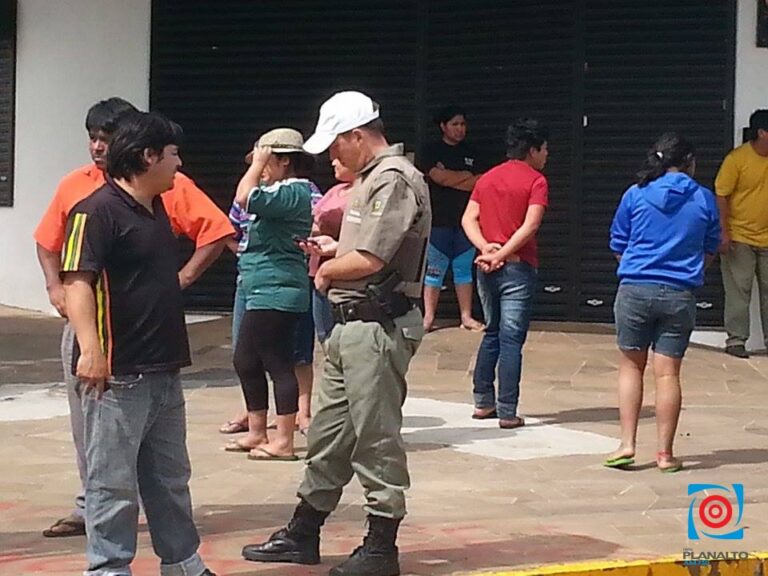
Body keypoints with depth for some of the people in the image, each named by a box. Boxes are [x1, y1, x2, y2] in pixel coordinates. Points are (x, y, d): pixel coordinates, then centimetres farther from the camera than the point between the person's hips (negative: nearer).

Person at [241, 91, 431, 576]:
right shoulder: (371, 177, 16)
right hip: (353, 324, 10)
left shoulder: (394, 180, -16)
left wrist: (327, 271, -6)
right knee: (329, 432, 15)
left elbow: (369, 260, -23)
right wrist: (336, 247, 11)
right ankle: (303, 535, 24)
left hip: (379, 328, -10)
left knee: (376, 437, -2)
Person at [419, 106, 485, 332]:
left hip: (465, 220, 4)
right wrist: (466, 175, -4)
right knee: (434, 270, -3)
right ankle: (428, 317, 1)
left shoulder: (470, 153, 14)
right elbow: (438, 177, -14)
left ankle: (467, 317, 9)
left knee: (464, 269, 6)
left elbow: (478, 183, 2)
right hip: (439, 220, -4)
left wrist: (450, 178, -7)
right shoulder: (432, 151, 2)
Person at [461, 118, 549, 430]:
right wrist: (501, 255, -15)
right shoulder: (535, 181, -5)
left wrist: (486, 248, -8)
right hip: (517, 268, -6)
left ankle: (483, 402, 20)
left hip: (487, 268, 6)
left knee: (492, 334, 19)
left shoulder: (487, 178, 14)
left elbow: (469, 219, 4)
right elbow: (530, 225, -17)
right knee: (511, 339, -3)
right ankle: (507, 412, -3)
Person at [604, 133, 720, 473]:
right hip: (680, 294, 0)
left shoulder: (635, 195, 0)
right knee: (667, 373, 3)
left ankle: (627, 444, 7)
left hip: (635, 289, 0)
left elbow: (618, 247, 8)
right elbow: (709, 252, 12)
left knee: (631, 366, 13)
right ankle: (665, 454, 7)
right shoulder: (704, 199, 2)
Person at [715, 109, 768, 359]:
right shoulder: (737, 159, -12)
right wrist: (724, 233, -16)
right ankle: (736, 339, 6)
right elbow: (721, 196, -11)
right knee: (738, 291, -1)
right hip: (739, 238, -5)